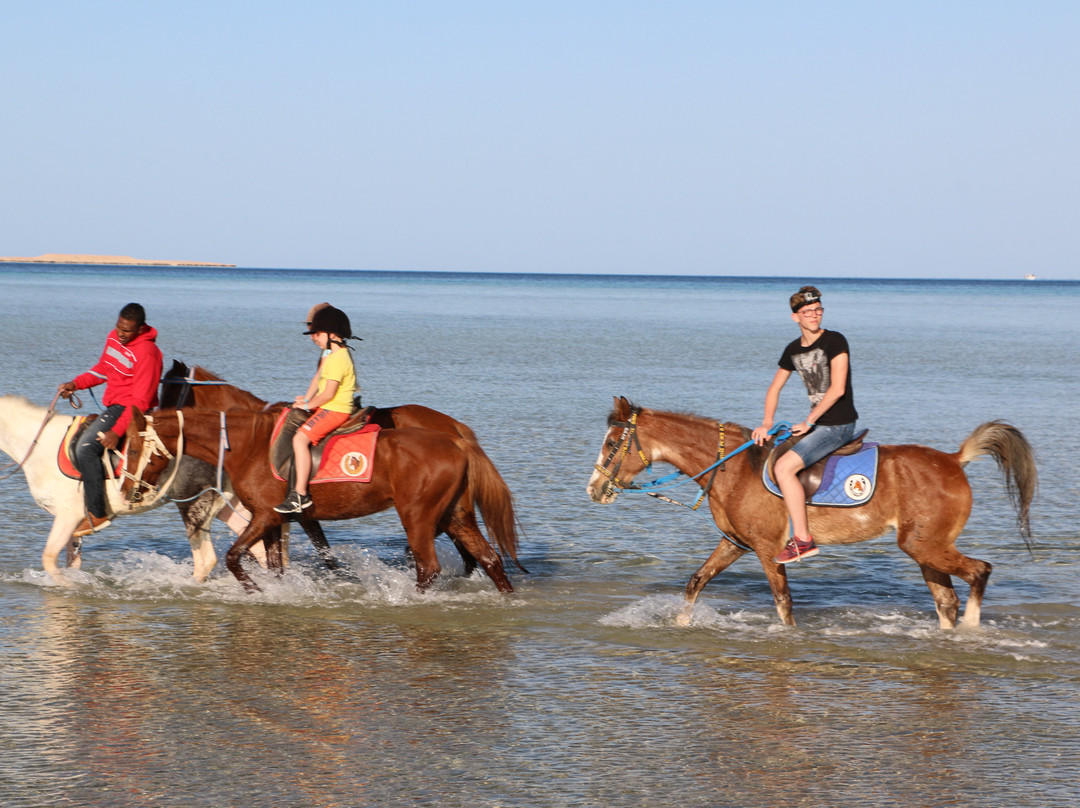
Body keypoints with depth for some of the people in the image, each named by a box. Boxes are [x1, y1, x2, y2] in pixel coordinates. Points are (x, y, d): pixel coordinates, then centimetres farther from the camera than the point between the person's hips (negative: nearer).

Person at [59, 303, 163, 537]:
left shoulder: (147, 353, -22)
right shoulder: (114, 338, 6)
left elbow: (140, 401, -23)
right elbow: (102, 369, 22)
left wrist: (117, 431, -28)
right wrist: (75, 383, 6)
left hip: (129, 411, -10)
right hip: (112, 407, 10)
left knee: (86, 447, -25)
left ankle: (97, 514, -24)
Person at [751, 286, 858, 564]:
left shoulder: (835, 341, -13)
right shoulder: (793, 350, 9)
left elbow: (837, 389, -20)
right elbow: (775, 388, 18)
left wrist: (809, 421, -16)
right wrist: (766, 423, 3)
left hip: (839, 424, -9)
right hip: (817, 424, 9)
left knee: (783, 467, -22)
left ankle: (803, 539, -20)